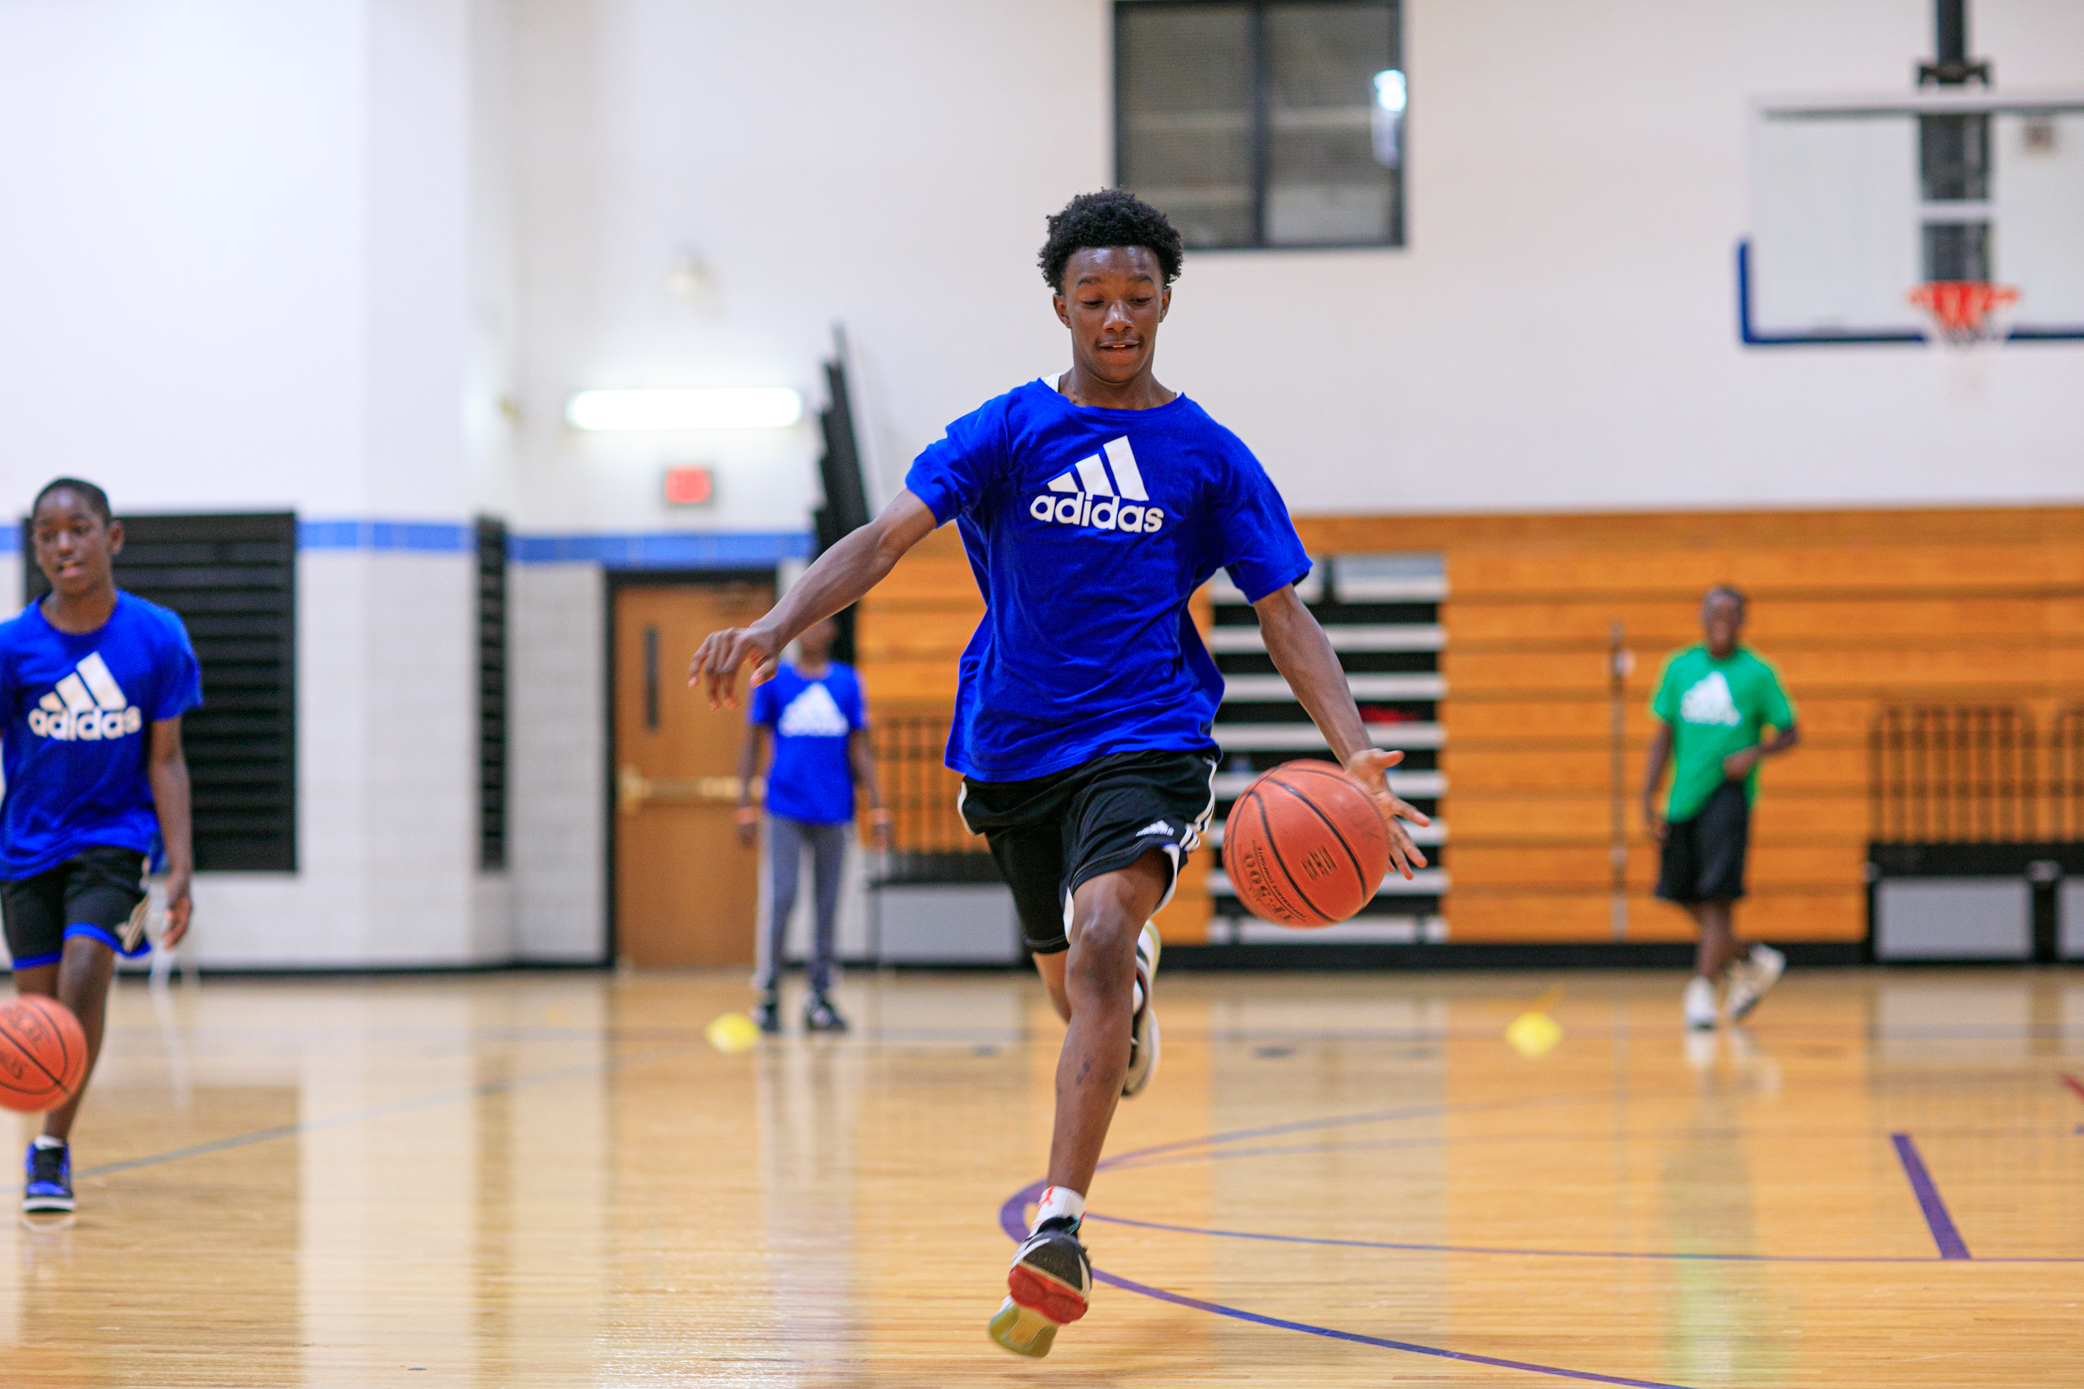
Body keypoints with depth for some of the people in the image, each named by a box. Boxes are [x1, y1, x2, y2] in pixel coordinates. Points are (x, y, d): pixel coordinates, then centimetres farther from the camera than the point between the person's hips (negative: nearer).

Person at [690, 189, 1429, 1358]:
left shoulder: (1210, 457, 1)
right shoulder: (1008, 430, 1)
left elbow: (1287, 617, 0)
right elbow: (888, 537, -10)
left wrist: (1356, 754, -15)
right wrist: (774, 629, -27)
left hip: (1145, 743, -3)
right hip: (1014, 747, 3)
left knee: (1096, 944, -27)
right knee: (1078, 987, 17)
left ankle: (1058, 1236, -34)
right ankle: (1137, 983, 59)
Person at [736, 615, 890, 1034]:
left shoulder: (847, 682, 8)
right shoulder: (774, 680, 3)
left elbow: (860, 749, 10)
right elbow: (753, 744, 6)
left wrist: (877, 809, 4)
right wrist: (745, 806, 0)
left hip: (834, 810, 2)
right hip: (786, 807, -2)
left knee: (828, 903, 4)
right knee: (781, 898, -9)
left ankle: (820, 999, 12)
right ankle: (768, 995, 0)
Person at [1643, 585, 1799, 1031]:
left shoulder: (1757, 673, -1)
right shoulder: (1679, 668, 8)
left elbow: (1790, 733, 4)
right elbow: (1664, 735, 12)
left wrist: (1755, 753, -16)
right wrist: (1649, 797, 4)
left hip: (1729, 795, -4)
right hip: (1683, 801, 4)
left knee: (1717, 898, -14)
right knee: (1691, 901, 10)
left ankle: (1701, 990, -15)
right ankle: (1753, 963, 31)